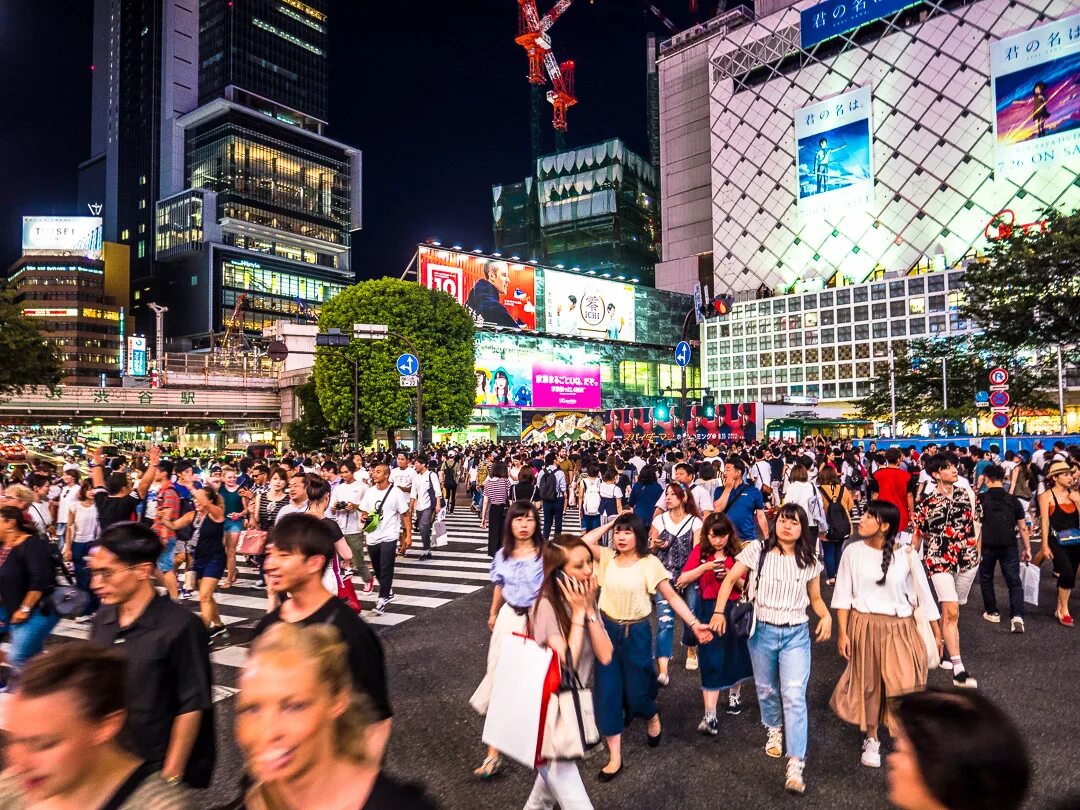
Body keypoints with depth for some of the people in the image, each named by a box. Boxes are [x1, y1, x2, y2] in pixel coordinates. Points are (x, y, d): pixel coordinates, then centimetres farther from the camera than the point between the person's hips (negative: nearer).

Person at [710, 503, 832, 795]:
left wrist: (826, 616, -12)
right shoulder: (757, 550, -8)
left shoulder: (809, 561, 0)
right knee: (767, 689, 17)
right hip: (762, 631, 0)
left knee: (794, 696, -9)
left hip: (797, 634, 0)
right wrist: (719, 612, -12)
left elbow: (815, 598, 9)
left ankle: (795, 766, -4)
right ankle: (774, 731, 46)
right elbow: (730, 579, -4)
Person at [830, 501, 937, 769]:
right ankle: (872, 739, 31)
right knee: (868, 683, 11)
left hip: (900, 628, 0)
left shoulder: (906, 555, -7)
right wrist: (842, 633, -4)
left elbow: (923, 593, 1)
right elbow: (843, 595, -2)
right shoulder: (853, 552, -6)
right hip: (864, 626, 1)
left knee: (904, 684, -5)